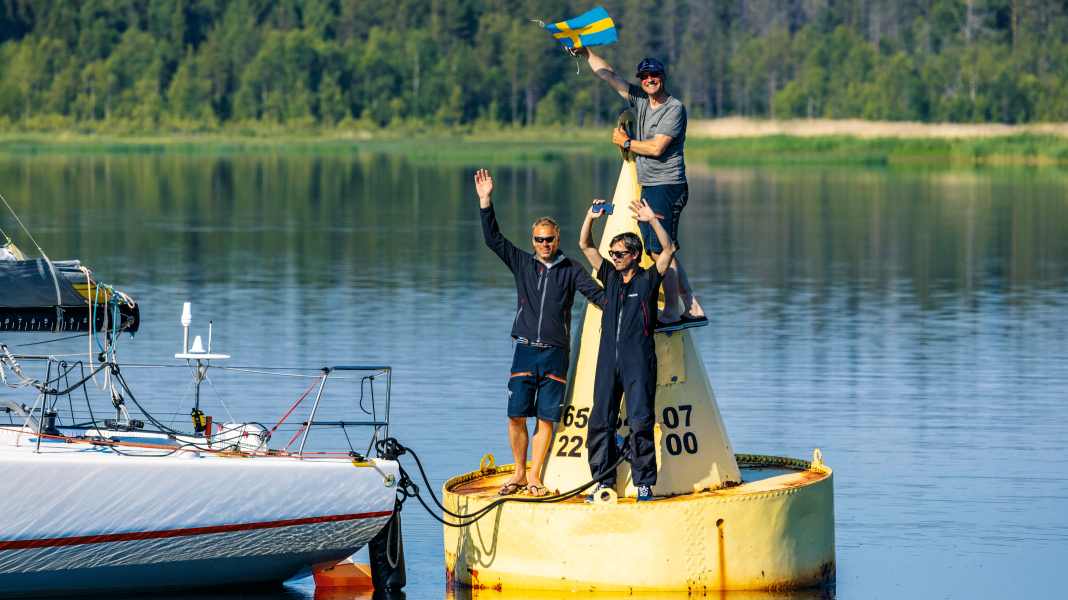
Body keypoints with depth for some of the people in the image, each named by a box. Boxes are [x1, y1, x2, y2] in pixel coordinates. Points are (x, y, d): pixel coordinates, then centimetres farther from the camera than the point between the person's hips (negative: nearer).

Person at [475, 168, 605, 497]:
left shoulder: (570, 270, 6)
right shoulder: (522, 264, 10)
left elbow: (597, 294, -1)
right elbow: (493, 238, 5)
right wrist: (486, 202, -4)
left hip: (555, 353, -1)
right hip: (526, 350, 1)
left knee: (546, 419, -1)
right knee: (516, 416, -2)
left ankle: (534, 476, 6)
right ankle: (519, 474, 11)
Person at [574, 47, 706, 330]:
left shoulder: (674, 108, -10)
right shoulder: (640, 99, 12)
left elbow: (657, 147, -16)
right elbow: (608, 75, 19)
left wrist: (626, 142, -4)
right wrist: (585, 53, 17)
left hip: (667, 187, -9)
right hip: (648, 187, 9)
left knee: (661, 251, -11)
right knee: (661, 252, 8)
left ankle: (673, 315, -9)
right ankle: (693, 309, 11)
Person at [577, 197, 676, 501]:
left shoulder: (648, 279, 2)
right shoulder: (610, 276, 14)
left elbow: (668, 249, -9)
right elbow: (585, 245, 16)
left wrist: (653, 220, -17)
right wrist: (591, 216, 2)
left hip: (639, 362, -5)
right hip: (608, 360, 5)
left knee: (640, 423, -9)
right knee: (600, 422, 2)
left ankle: (645, 484, -4)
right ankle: (604, 481, 9)